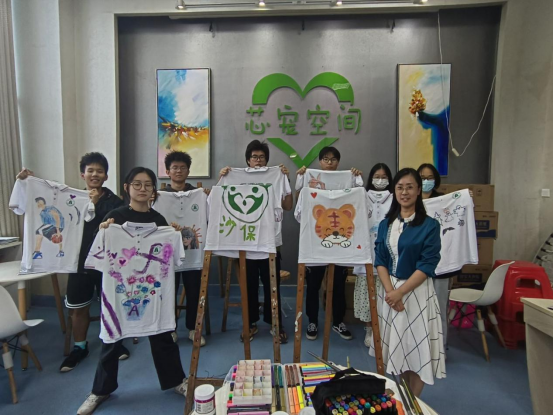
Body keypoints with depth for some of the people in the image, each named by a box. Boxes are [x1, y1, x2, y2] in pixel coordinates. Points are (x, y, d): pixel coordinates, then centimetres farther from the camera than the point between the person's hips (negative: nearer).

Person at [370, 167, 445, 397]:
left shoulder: (430, 225, -9)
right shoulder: (385, 224, 4)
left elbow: (427, 265, -14)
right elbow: (380, 260, 1)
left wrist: (400, 291, -18)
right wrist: (389, 290, -12)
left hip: (416, 292, -4)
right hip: (389, 290, 4)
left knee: (415, 347, 5)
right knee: (398, 346, 15)